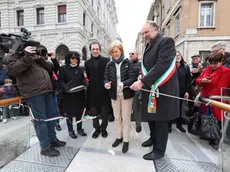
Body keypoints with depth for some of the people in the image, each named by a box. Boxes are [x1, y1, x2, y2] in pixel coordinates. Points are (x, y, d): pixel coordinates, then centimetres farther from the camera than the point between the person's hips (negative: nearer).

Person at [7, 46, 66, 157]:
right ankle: (45, 147, 10)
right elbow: (12, 71, -15)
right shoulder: (15, 58, 6)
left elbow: (49, 68, 16)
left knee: (52, 115, 13)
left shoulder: (35, 58, 26)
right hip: (33, 94, -7)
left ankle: (52, 139, 29)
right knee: (40, 119, -3)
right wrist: (27, 56, -15)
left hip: (47, 91, 8)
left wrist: (39, 58, 2)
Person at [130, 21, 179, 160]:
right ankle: (154, 138, 43)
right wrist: (143, 77, -2)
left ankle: (159, 150, 23)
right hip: (150, 87, 8)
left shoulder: (166, 41, -10)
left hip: (162, 88, -7)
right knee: (151, 116, 18)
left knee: (160, 120, 4)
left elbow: (161, 65, -23)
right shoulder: (149, 45, 16)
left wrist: (142, 82, -26)